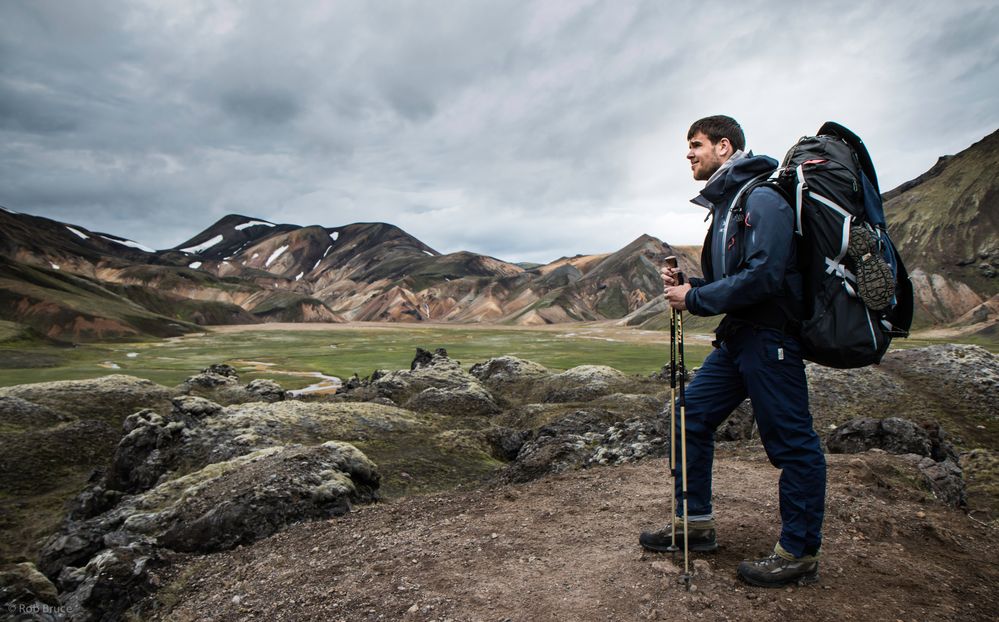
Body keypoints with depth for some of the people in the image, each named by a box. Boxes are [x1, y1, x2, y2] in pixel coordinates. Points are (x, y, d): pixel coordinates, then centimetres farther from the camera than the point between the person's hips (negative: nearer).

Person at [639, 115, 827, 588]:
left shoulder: (762, 198, -12)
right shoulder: (725, 204, 18)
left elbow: (762, 276, -23)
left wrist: (695, 299, -16)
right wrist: (686, 286, 3)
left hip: (770, 337, -10)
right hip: (736, 337, 10)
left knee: (791, 442, 0)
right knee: (692, 415, 10)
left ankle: (800, 554, 13)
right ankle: (696, 523, 21)